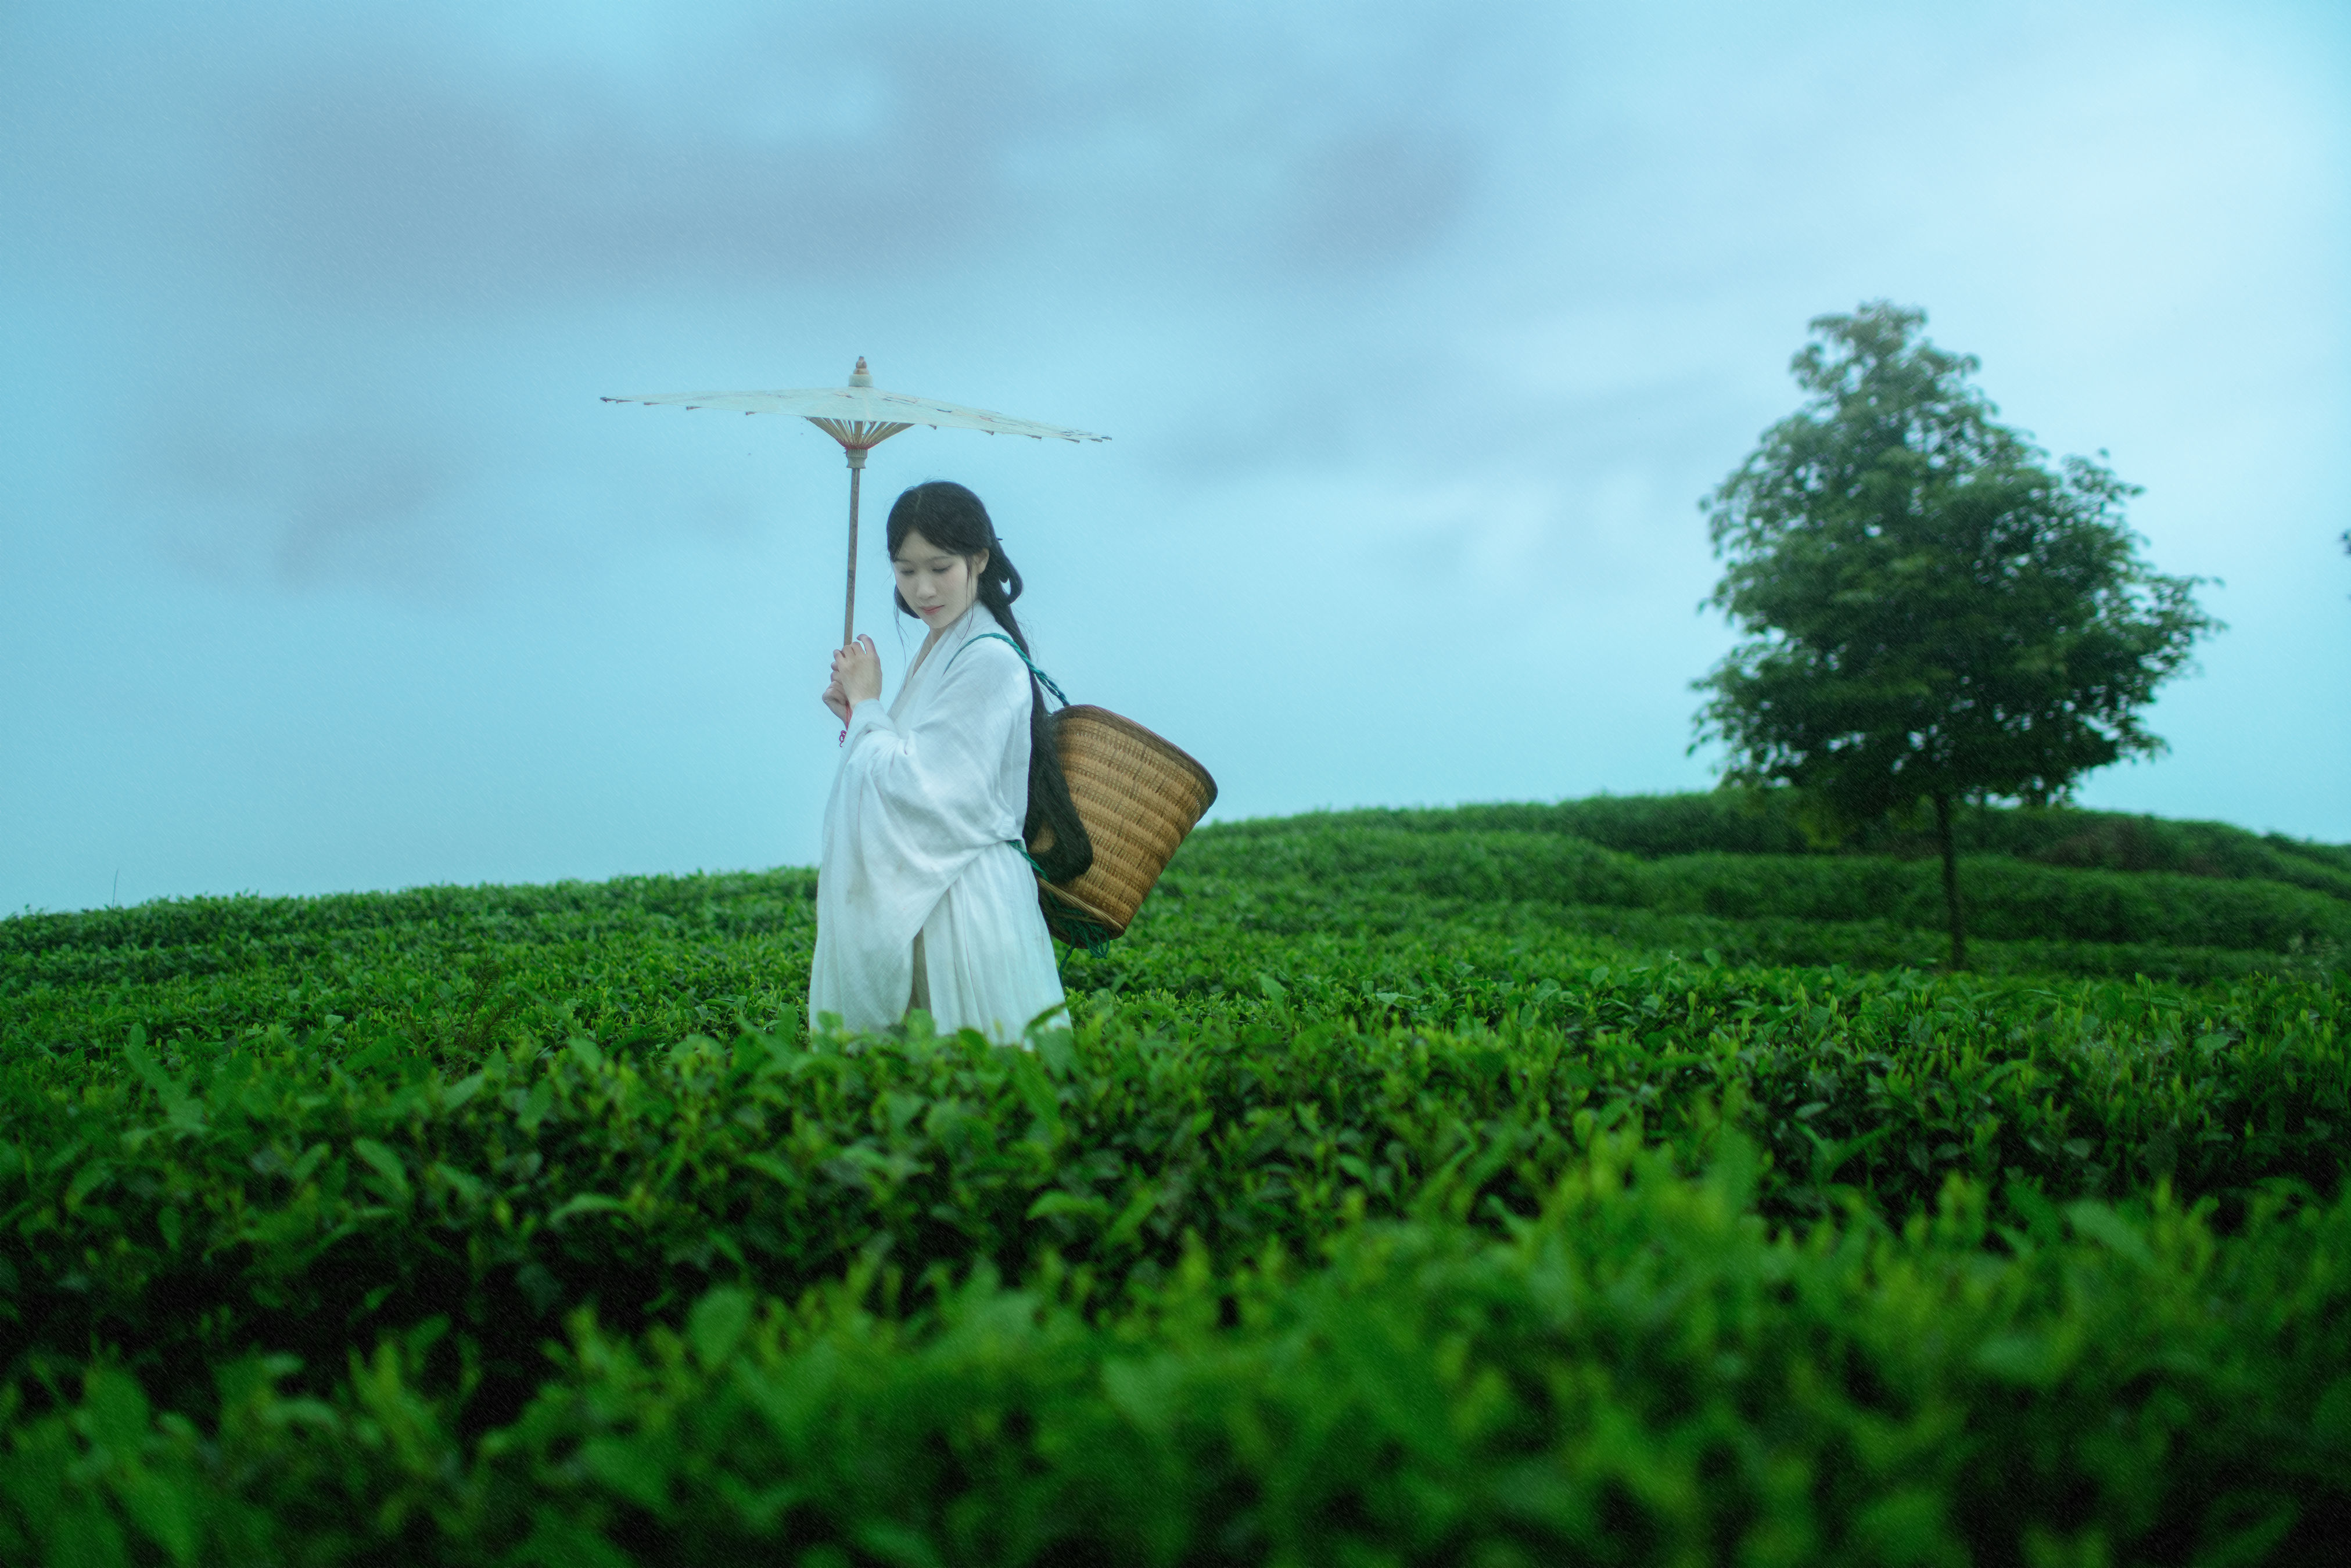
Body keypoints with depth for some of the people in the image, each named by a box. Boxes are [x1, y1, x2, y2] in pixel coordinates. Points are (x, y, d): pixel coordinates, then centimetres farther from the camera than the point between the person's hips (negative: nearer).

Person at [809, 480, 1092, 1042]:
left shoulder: (989, 660, -15)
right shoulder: (938, 648, 12)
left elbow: (924, 787, -19)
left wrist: (868, 704, -7)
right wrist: (858, 716, 3)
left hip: (964, 898, -9)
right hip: (915, 893, 9)